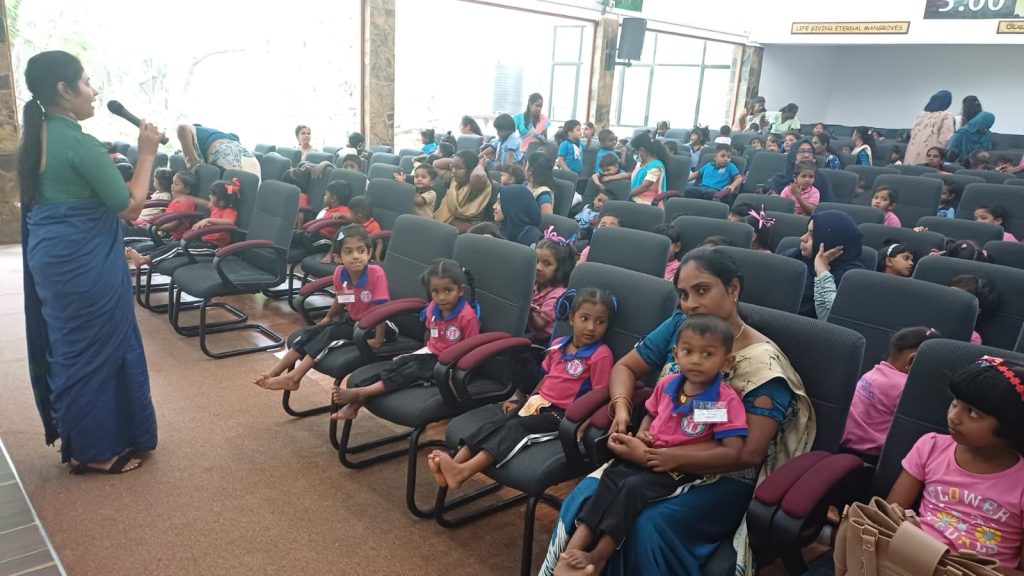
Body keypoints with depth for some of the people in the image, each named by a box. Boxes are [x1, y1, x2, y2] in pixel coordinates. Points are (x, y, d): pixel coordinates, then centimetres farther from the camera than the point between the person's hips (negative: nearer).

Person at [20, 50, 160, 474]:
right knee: (96, 349, 3)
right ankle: (94, 449, 17)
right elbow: (131, 205, -17)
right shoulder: (79, 143, -20)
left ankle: (75, 437, 34)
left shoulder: (36, 138, 8)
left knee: (68, 347, 19)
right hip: (84, 264, -9)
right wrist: (147, 152, -10)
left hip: (50, 257, 9)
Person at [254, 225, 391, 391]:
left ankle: (293, 377, -17)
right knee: (309, 333, -5)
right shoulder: (340, 273, -9)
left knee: (330, 334, -22)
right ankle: (274, 372, -1)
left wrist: (378, 340, -24)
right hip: (350, 320, 7)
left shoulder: (376, 274, -29)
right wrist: (328, 318, 26)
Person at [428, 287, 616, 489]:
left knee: (516, 427, -26)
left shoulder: (601, 354, -10)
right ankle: (454, 463, -30)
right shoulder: (558, 345, 11)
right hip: (538, 402, 7)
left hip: (562, 413, -7)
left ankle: (462, 472, -39)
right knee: (497, 423, -16)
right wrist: (527, 402, 18)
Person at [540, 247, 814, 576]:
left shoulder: (763, 364, -14)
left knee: (649, 525, -31)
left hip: (722, 478, -4)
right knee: (586, 496, -21)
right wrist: (621, 408, -10)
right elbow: (625, 367, 11)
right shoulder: (679, 326, 2)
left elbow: (749, 453, -18)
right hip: (659, 454, 5)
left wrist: (675, 458, -26)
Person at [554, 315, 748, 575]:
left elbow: (732, 452, -23)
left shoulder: (726, 400, -17)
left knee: (634, 488, -26)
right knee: (612, 475, -20)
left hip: (685, 470, -6)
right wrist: (640, 434, -1)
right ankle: (576, 544, -24)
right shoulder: (667, 384, 2)